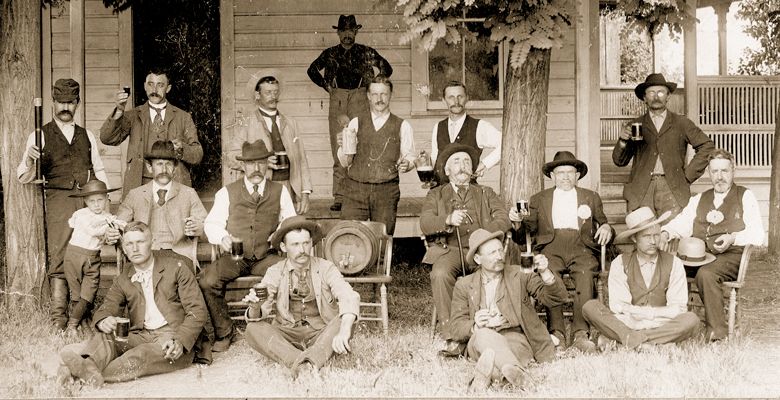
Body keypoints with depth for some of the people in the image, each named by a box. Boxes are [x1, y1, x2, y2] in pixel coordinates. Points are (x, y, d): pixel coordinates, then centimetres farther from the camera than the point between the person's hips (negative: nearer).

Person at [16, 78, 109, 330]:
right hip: (59, 199, -3)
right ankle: (58, 316, -9)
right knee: (59, 257, -10)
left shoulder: (87, 136, 19)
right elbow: (23, 177, 2)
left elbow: (99, 169, 23)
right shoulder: (40, 136, 8)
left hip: (89, 200, 3)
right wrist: (29, 162, -20)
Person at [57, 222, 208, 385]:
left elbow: (198, 311, -1)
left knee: (142, 355, -35)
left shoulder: (176, 267, 4)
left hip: (173, 337, -4)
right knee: (104, 338, -26)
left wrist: (179, 342, -18)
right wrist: (103, 321, -20)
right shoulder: (122, 280, 18)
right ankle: (87, 364, -57)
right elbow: (106, 309, 8)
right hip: (140, 337, 4)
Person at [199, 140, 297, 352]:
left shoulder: (280, 191, 12)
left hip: (266, 257, 0)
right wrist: (223, 237, -15)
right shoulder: (227, 192, 9)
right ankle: (224, 332, -6)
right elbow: (211, 223, 7)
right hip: (235, 257, 0)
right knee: (206, 280, -27)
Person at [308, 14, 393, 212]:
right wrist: (327, 86, 16)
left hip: (359, 98, -1)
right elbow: (312, 70, 26)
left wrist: (371, 86, 10)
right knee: (338, 151, -3)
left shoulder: (366, 52, 9)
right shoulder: (330, 53, 13)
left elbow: (386, 69, 17)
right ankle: (339, 198, -1)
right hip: (337, 101, 2)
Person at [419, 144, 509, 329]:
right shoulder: (435, 195, 20)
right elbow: (425, 224, 1)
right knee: (440, 274, -34)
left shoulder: (486, 194, 24)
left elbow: (503, 220, 7)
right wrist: (448, 220, -20)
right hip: (450, 250, 0)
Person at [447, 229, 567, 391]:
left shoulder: (519, 274, 12)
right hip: (480, 342, 0)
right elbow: (455, 328, 6)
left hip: (516, 339, 1)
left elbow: (557, 298, 5)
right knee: (484, 334, -37)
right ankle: (518, 372, -52)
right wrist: (475, 326, -17)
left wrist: (545, 273, -15)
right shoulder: (464, 285, 12)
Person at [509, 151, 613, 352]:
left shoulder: (591, 197, 26)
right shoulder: (538, 199, 23)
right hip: (550, 247, 0)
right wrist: (518, 222, -5)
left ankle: (580, 334, -38)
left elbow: (603, 225, 24)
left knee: (586, 272, -35)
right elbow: (523, 237, 16)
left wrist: (606, 228, 0)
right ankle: (556, 333, -36)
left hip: (581, 247, 0)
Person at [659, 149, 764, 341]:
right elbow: (680, 224, 15)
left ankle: (717, 334, -31)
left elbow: (757, 235, 0)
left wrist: (733, 238, -18)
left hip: (731, 255, -4)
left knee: (706, 273, -36)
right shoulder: (699, 199, 26)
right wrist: (665, 233, -7)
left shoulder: (745, 197, 11)